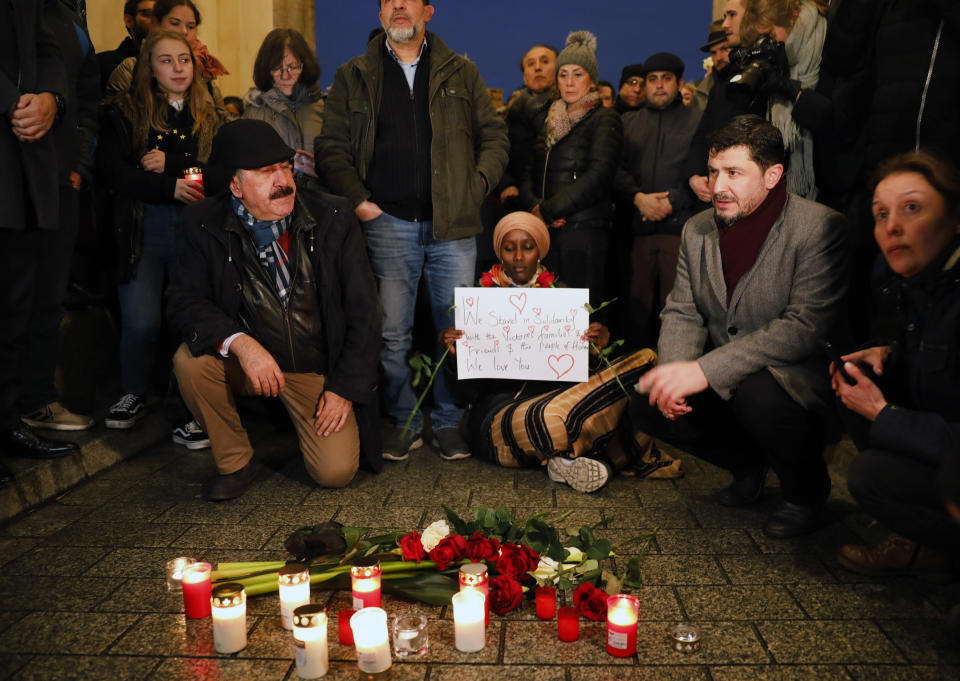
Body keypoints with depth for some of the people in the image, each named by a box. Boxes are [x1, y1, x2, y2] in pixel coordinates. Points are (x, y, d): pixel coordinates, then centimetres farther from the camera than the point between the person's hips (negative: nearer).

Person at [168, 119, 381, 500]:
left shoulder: (333, 219, -11)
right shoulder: (206, 225, -8)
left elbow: (363, 311, -8)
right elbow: (185, 301, -12)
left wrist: (344, 388, -10)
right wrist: (240, 343, -31)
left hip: (320, 368, -1)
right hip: (249, 359, 2)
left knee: (336, 472, -14)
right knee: (190, 360, -27)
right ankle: (236, 463, -3)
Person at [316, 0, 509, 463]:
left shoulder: (461, 73, 14)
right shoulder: (354, 77, 12)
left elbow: (494, 135, 12)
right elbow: (332, 147, 8)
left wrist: (477, 187, -2)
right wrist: (357, 200, -5)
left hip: (452, 223, 1)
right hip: (388, 223, 0)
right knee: (392, 333, 2)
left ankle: (449, 421, 18)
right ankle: (402, 421, 18)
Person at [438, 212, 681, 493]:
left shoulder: (559, 294, 15)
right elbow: (468, 384, 2)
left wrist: (599, 343, -10)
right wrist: (452, 351, -18)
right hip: (500, 408, -3)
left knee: (646, 359, -15)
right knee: (549, 421, -41)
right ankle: (618, 452, -9)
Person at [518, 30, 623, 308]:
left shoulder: (605, 119, 2)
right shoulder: (550, 119, 21)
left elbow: (598, 174, -12)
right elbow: (528, 172, 15)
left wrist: (548, 210, -12)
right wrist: (535, 206, -6)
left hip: (584, 232, -5)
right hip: (545, 233, 5)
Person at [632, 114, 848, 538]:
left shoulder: (820, 228, -15)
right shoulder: (697, 230, 4)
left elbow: (805, 326, -25)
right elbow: (682, 313, 5)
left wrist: (705, 370, -32)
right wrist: (674, 373, -17)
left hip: (797, 381, -5)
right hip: (725, 383, 6)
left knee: (755, 393, -36)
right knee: (651, 409, -16)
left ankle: (806, 488, 0)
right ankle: (748, 465, 14)